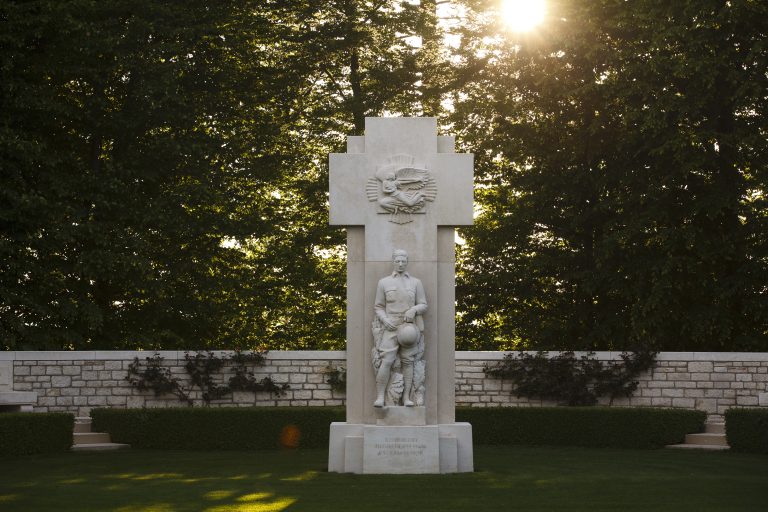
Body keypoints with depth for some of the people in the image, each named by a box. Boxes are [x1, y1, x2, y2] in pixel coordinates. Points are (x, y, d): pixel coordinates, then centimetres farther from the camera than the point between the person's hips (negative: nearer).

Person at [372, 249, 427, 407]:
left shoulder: (416, 283, 8)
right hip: (390, 327, -1)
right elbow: (378, 307, 8)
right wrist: (385, 320, -10)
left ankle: (406, 397, 2)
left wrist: (414, 310, -14)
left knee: (408, 362, 0)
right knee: (386, 361, -13)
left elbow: (423, 305, 7)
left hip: (409, 328, 1)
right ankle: (380, 397, -12)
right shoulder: (383, 282, 6)